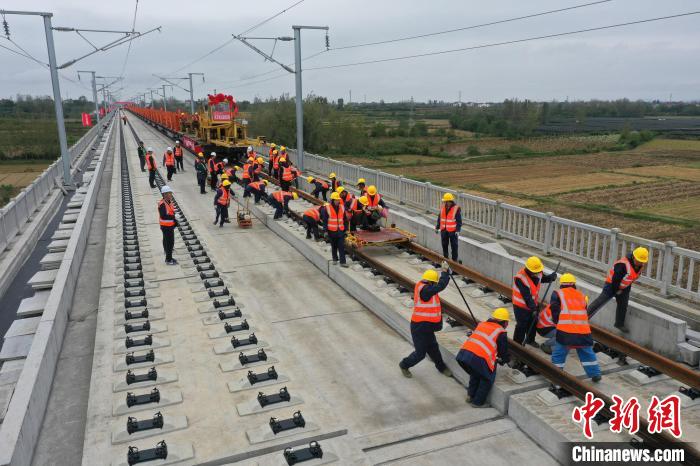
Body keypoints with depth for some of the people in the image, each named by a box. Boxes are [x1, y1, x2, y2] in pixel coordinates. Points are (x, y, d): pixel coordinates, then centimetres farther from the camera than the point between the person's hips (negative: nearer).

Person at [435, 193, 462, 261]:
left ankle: (455, 260, 9)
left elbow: (459, 221, -11)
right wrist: (437, 227, 13)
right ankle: (445, 259, 24)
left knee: (454, 246, 2)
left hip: (453, 231, -5)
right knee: (444, 245, 12)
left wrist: (457, 230, -17)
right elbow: (439, 218, 14)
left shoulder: (456, 209, -12)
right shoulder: (443, 208, 5)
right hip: (444, 230, 5)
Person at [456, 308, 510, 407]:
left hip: (462, 354, 6)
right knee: (487, 379, 19)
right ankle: (478, 402, 25)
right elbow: (503, 351, 14)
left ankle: (471, 396, 40)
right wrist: (506, 359, 38)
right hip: (478, 359, -6)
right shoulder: (501, 332, 7)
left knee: (476, 373, 33)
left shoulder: (481, 324, 24)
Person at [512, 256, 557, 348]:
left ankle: (530, 340, 45)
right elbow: (526, 296, -32)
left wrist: (551, 277, -9)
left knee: (533, 323, 23)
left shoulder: (538, 273, -11)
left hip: (534, 303, 7)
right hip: (521, 306, -7)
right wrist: (533, 308, -31)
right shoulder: (520, 278, -33)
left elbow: (543, 278, 13)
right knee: (521, 326, 1)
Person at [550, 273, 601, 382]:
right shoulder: (581, 295, 20)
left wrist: (558, 323, 10)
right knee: (587, 353, 21)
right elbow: (586, 313, 22)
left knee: (558, 354, 6)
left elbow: (555, 311, -3)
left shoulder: (557, 294, 6)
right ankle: (595, 374, 26)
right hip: (583, 330, 4)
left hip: (565, 331, -4)